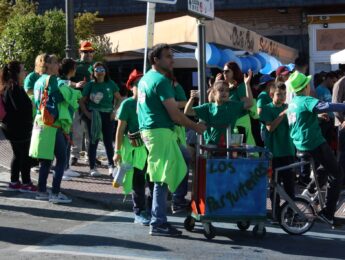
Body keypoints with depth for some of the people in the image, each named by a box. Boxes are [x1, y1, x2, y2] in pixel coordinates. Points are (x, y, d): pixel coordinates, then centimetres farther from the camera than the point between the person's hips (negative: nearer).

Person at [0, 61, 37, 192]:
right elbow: (21, 107, -25)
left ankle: (14, 182, 23)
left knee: (18, 154, 17)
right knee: (25, 155, 1)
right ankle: (26, 183, 10)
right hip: (19, 128, -10)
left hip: (12, 127, 10)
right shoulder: (15, 88, -20)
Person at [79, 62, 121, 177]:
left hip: (108, 115, 1)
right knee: (93, 141, 3)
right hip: (93, 115, 0)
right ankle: (92, 167, 7)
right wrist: (86, 113, -10)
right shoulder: (90, 85, 0)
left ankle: (111, 165, 14)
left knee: (108, 141, 3)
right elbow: (82, 101, 2)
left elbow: (118, 98, 9)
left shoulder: (111, 84, 2)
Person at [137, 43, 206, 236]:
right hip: (160, 132, -10)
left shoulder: (145, 79, 16)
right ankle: (158, 224, -3)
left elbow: (139, 109, 23)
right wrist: (196, 127, -6)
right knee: (163, 178, -6)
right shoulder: (161, 81, -14)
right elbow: (174, 113, -18)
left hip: (148, 129, 10)